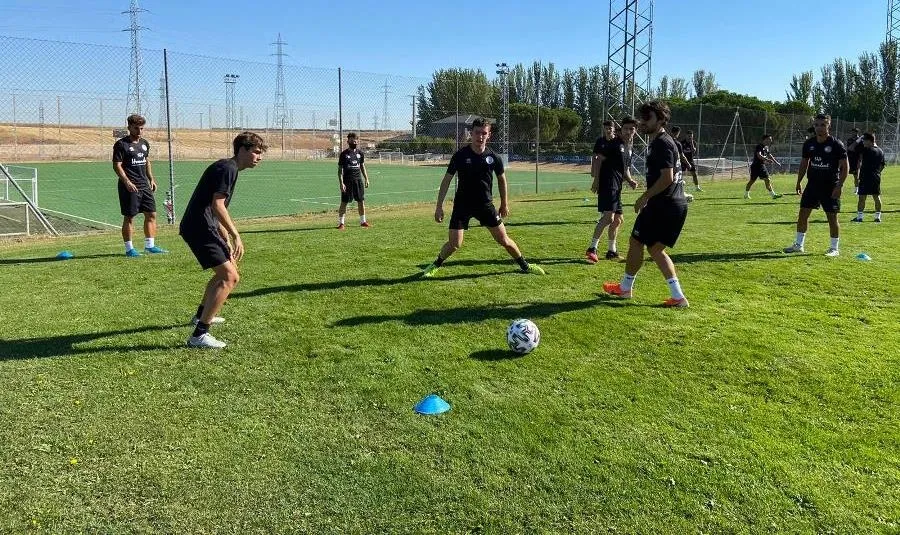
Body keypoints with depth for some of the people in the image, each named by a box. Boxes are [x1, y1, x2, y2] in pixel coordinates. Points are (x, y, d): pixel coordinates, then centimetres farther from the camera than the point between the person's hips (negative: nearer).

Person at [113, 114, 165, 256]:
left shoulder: (144, 143, 15)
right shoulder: (121, 144, -6)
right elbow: (117, 165, -11)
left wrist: (151, 179, 16)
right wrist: (127, 182, -21)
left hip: (144, 185, 7)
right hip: (129, 187, -7)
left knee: (151, 214, 5)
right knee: (129, 217, -2)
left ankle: (149, 245, 13)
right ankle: (129, 248, 4)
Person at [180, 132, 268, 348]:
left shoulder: (227, 168, 20)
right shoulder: (228, 168, -12)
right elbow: (217, 206, -22)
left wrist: (227, 240, 23)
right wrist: (235, 236, -18)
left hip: (203, 227, 11)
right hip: (199, 228, -11)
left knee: (228, 268, 27)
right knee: (229, 277, -16)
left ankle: (202, 314, 44)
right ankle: (199, 335, -17)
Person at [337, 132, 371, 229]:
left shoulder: (360, 153, 9)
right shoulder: (344, 154, -4)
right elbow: (340, 170, -5)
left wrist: (366, 179, 11)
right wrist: (341, 183, -13)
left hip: (358, 180, 4)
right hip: (347, 181, -4)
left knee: (361, 201, 7)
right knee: (344, 202, -1)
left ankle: (363, 221, 18)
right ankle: (341, 223, 5)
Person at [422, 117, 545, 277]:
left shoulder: (493, 157, -5)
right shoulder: (460, 155, -10)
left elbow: (501, 179, 12)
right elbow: (447, 179, -4)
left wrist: (504, 204, 16)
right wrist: (439, 206, -7)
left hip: (485, 204, 2)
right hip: (462, 204, -2)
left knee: (503, 240, 3)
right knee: (454, 244, -8)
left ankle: (524, 265, 24)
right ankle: (436, 265, 20)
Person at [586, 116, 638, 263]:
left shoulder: (628, 148, 18)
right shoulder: (614, 143, -7)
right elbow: (599, 159, -11)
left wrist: (630, 180, 8)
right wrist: (596, 180, -17)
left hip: (617, 188, 10)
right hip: (608, 185, -10)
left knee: (618, 220, 13)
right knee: (608, 217, -19)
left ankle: (612, 251, 23)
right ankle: (592, 249, -14)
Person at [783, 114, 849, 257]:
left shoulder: (836, 144, -9)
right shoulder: (809, 143, 4)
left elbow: (845, 167, -9)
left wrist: (839, 186, -16)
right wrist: (798, 182, 11)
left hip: (830, 187, -5)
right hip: (812, 185, 5)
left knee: (832, 217, 0)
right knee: (803, 213, 4)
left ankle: (834, 248, 12)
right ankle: (798, 245, 14)